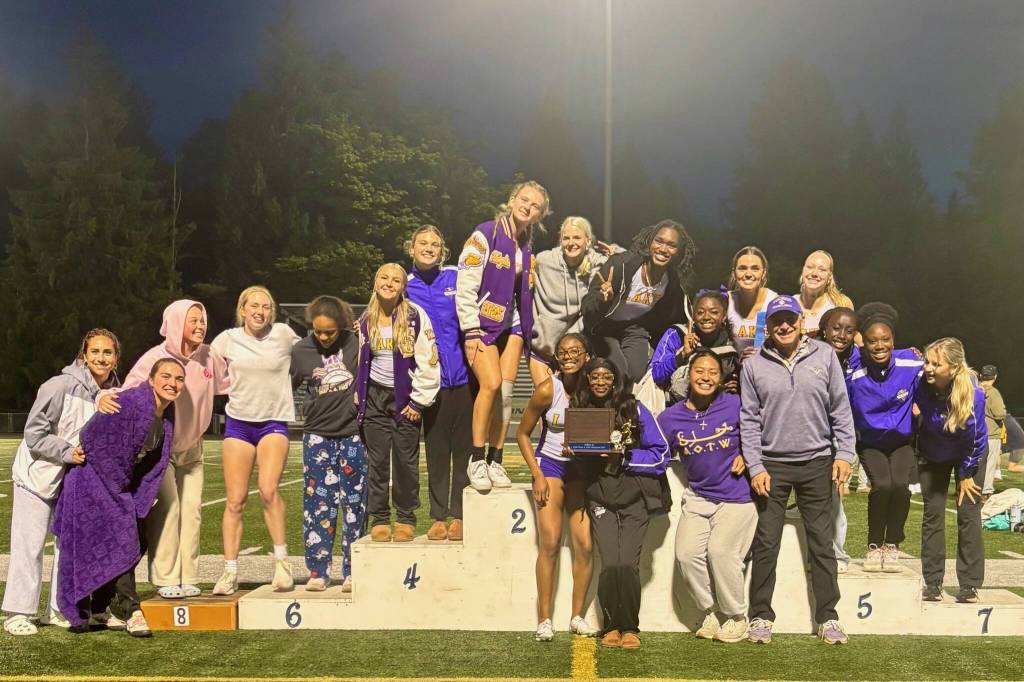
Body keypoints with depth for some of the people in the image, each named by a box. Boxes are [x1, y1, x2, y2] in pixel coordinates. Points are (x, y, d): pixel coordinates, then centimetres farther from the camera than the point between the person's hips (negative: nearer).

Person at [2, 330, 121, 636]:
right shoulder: (62, 386, -21)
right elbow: (34, 433, -19)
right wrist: (68, 452, -25)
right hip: (38, 474, -6)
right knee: (29, 544, -2)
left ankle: (60, 609, 20)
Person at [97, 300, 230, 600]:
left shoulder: (207, 356, -3)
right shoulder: (155, 358, -19)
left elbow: (229, 382, 13)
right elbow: (128, 390, -27)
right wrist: (105, 398, -46)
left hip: (191, 448, 5)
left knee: (191, 508, 3)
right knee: (167, 506, -11)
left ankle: (188, 578, 9)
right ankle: (166, 579, -4)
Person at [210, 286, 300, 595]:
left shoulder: (283, 334, 0)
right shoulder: (228, 339, 3)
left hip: (274, 422, -2)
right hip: (238, 422, 2)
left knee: (268, 489, -22)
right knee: (235, 500, -1)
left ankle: (281, 560, -6)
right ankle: (230, 572, 8)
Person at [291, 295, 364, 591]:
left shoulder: (356, 342, -6)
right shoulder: (301, 351, 0)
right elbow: (285, 387, 14)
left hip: (353, 433, -1)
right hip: (317, 435, 1)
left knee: (354, 502, 4)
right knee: (318, 502, 1)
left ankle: (352, 572, 12)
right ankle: (317, 572, 8)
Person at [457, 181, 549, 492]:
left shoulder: (528, 249, 11)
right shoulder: (485, 235, -9)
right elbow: (465, 286, -13)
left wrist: (527, 331, 8)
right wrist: (471, 331, -17)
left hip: (511, 324, 6)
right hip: (482, 323, -6)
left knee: (507, 391, -3)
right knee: (492, 384, -19)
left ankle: (496, 461, 5)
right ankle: (476, 459, -9)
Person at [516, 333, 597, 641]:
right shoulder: (547, 390, -13)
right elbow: (522, 434, -4)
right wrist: (537, 475, -9)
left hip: (583, 468, 2)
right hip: (550, 465, -2)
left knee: (585, 544, -5)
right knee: (550, 542, -11)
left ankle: (578, 616, 8)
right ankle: (544, 619, -5)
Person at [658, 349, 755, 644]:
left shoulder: (735, 406, -7)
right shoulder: (670, 418, 0)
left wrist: (746, 456, -7)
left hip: (736, 496, -3)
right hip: (697, 497, 3)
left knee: (720, 550, -21)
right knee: (687, 553, -13)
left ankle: (736, 617, 2)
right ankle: (711, 612, 11)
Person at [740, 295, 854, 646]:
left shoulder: (825, 356, 2)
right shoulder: (753, 365, 0)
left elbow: (840, 408, 4)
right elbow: (749, 420, 1)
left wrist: (844, 453, -3)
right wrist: (755, 467, -6)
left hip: (817, 463, 1)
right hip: (771, 465, 0)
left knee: (822, 542, 6)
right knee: (766, 544, 3)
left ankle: (827, 617, 14)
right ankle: (761, 616, 13)